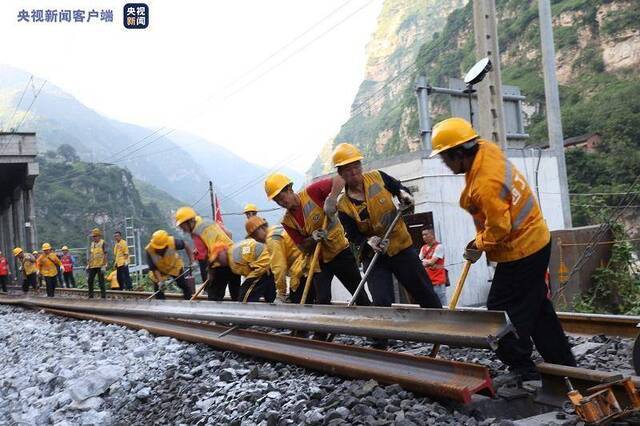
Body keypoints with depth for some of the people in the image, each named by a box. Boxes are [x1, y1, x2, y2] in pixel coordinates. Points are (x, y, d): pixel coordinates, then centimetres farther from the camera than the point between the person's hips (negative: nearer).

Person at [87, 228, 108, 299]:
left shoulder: (103, 243, -6)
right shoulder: (92, 244, 14)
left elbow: (105, 255, -10)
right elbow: (90, 255, 19)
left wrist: (104, 265, -17)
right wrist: (88, 265, 14)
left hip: (100, 266, -7)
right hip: (92, 266, 7)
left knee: (101, 281, -3)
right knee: (90, 280, 9)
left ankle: (103, 296, 3)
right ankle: (90, 295, 19)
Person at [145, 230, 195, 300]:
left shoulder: (172, 242, -35)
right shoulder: (149, 250, -34)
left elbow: (185, 246, -14)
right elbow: (154, 269, -27)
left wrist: (191, 260, -12)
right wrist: (160, 281, -38)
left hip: (174, 266, 0)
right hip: (159, 271, 0)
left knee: (184, 285, -1)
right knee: (158, 290, 0)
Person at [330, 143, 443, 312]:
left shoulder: (377, 177, -6)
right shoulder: (343, 206, -11)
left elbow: (397, 186, 12)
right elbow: (353, 236, -8)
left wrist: (404, 193, -9)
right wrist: (369, 241, -27)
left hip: (402, 246, 2)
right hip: (373, 256, -1)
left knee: (425, 294, 8)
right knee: (381, 303, -10)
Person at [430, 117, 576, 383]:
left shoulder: (484, 185, -30)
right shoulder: (486, 149, -2)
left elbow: (499, 227, -26)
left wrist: (479, 246, -7)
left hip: (520, 251, -10)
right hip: (536, 241, 10)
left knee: (502, 309, 1)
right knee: (537, 306, 19)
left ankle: (522, 368, 12)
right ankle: (563, 363, 31)